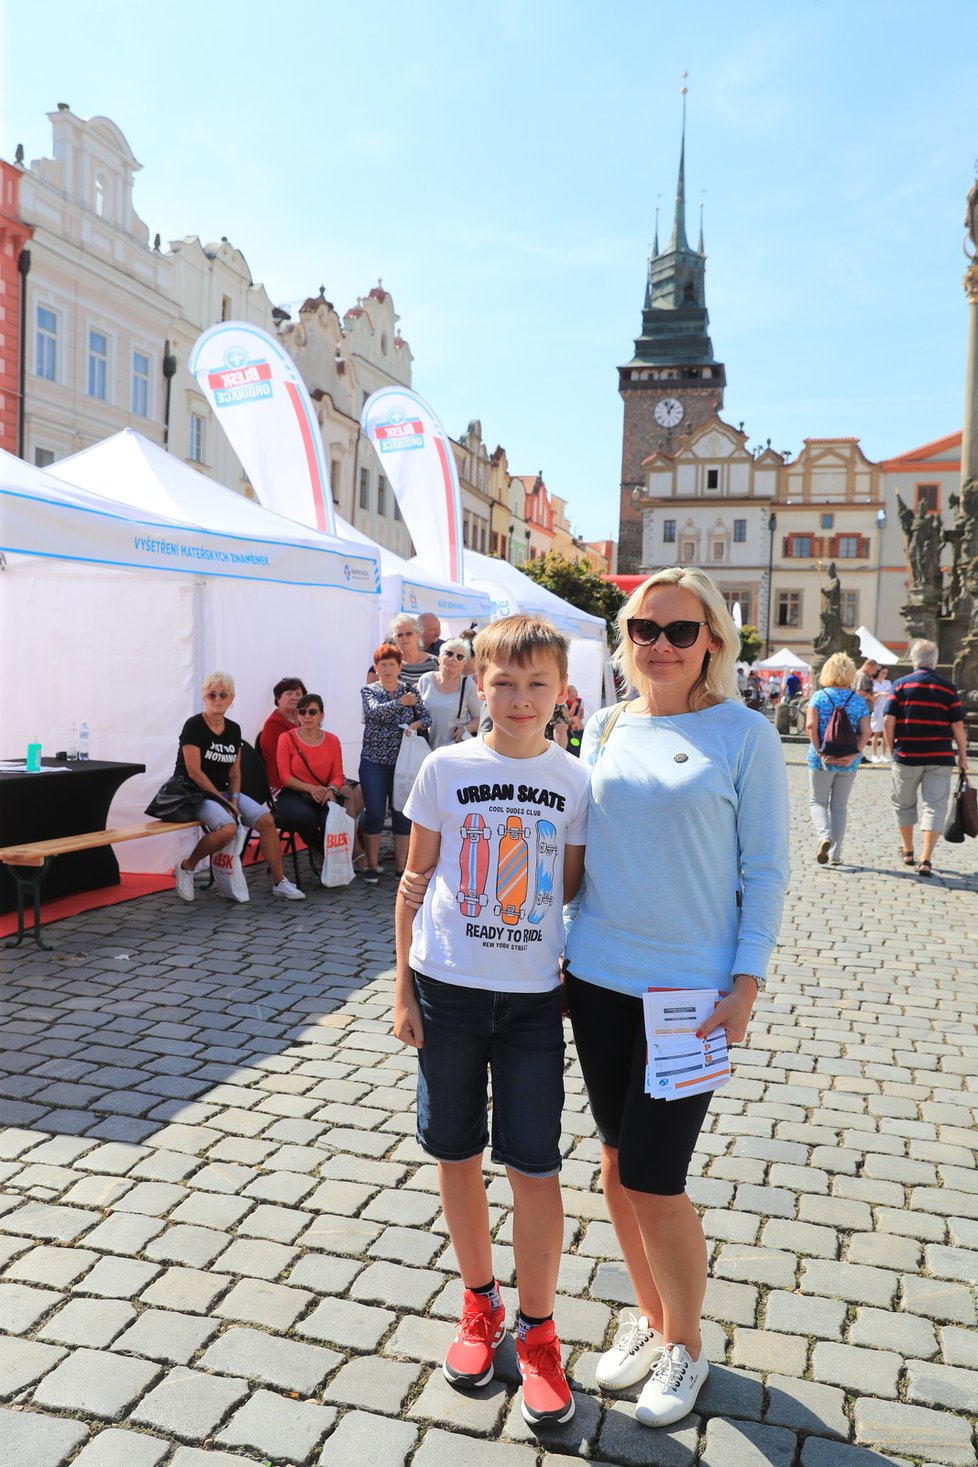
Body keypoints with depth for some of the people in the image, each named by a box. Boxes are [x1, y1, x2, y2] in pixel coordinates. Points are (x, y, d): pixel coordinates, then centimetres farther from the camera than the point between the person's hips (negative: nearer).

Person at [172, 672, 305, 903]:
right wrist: (223, 800, -15)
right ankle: (186, 867, -8)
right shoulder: (194, 726, -11)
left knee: (266, 819, -12)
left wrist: (234, 798, -7)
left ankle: (280, 882, -2)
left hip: (223, 791, 7)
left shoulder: (234, 730, 8)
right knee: (228, 828, -32)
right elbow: (194, 772, -16)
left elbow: (234, 771, 11)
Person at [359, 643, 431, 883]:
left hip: (403, 761, 2)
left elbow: (426, 717, 5)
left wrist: (415, 725, -14)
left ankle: (401, 866, 13)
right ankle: (372, 866, 10)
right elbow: (375, 711, -17)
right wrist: (401, 702, -17)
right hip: (374, 761, -1)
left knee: (402, 814, 5)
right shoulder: (368, 690, 2)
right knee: (374, 814, 1)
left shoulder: (409, 690, 6)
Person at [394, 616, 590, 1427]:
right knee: (458, 1155, 13)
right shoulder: (446, 768, -4)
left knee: (535, 1166, 3)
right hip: (447, 988, 1)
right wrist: (403, 985, 0)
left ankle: (537, 1332, 24)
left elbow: (576, 891, 5)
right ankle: (481, 1306, 36)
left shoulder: (576, 781, -2)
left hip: (534, 994, 0)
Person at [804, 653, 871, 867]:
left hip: (821, 760, -2)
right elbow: (865, 732, -7)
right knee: (839, 807, 12)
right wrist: (853, 754, -10)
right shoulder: (859, 701, 4)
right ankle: (835, 855, 13)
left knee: (818, 802, 11)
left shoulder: (819, 697, -2)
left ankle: (824, 836, -16)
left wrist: (820, 752, -12)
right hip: (847, 762, 2)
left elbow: (811, 726, -13)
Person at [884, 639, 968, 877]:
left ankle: (908, 851, 30)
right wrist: (962, 756, 10)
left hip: (906, 757, 0)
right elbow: (957, 726, 0)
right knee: (934, 807, 1)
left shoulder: (901, 685, -2)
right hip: (940, 759, 0)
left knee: (904, 804, 17)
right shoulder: (948, 688, 0)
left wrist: (891, 750, 7)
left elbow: (888, 722, -6)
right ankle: (925, 860, -8)